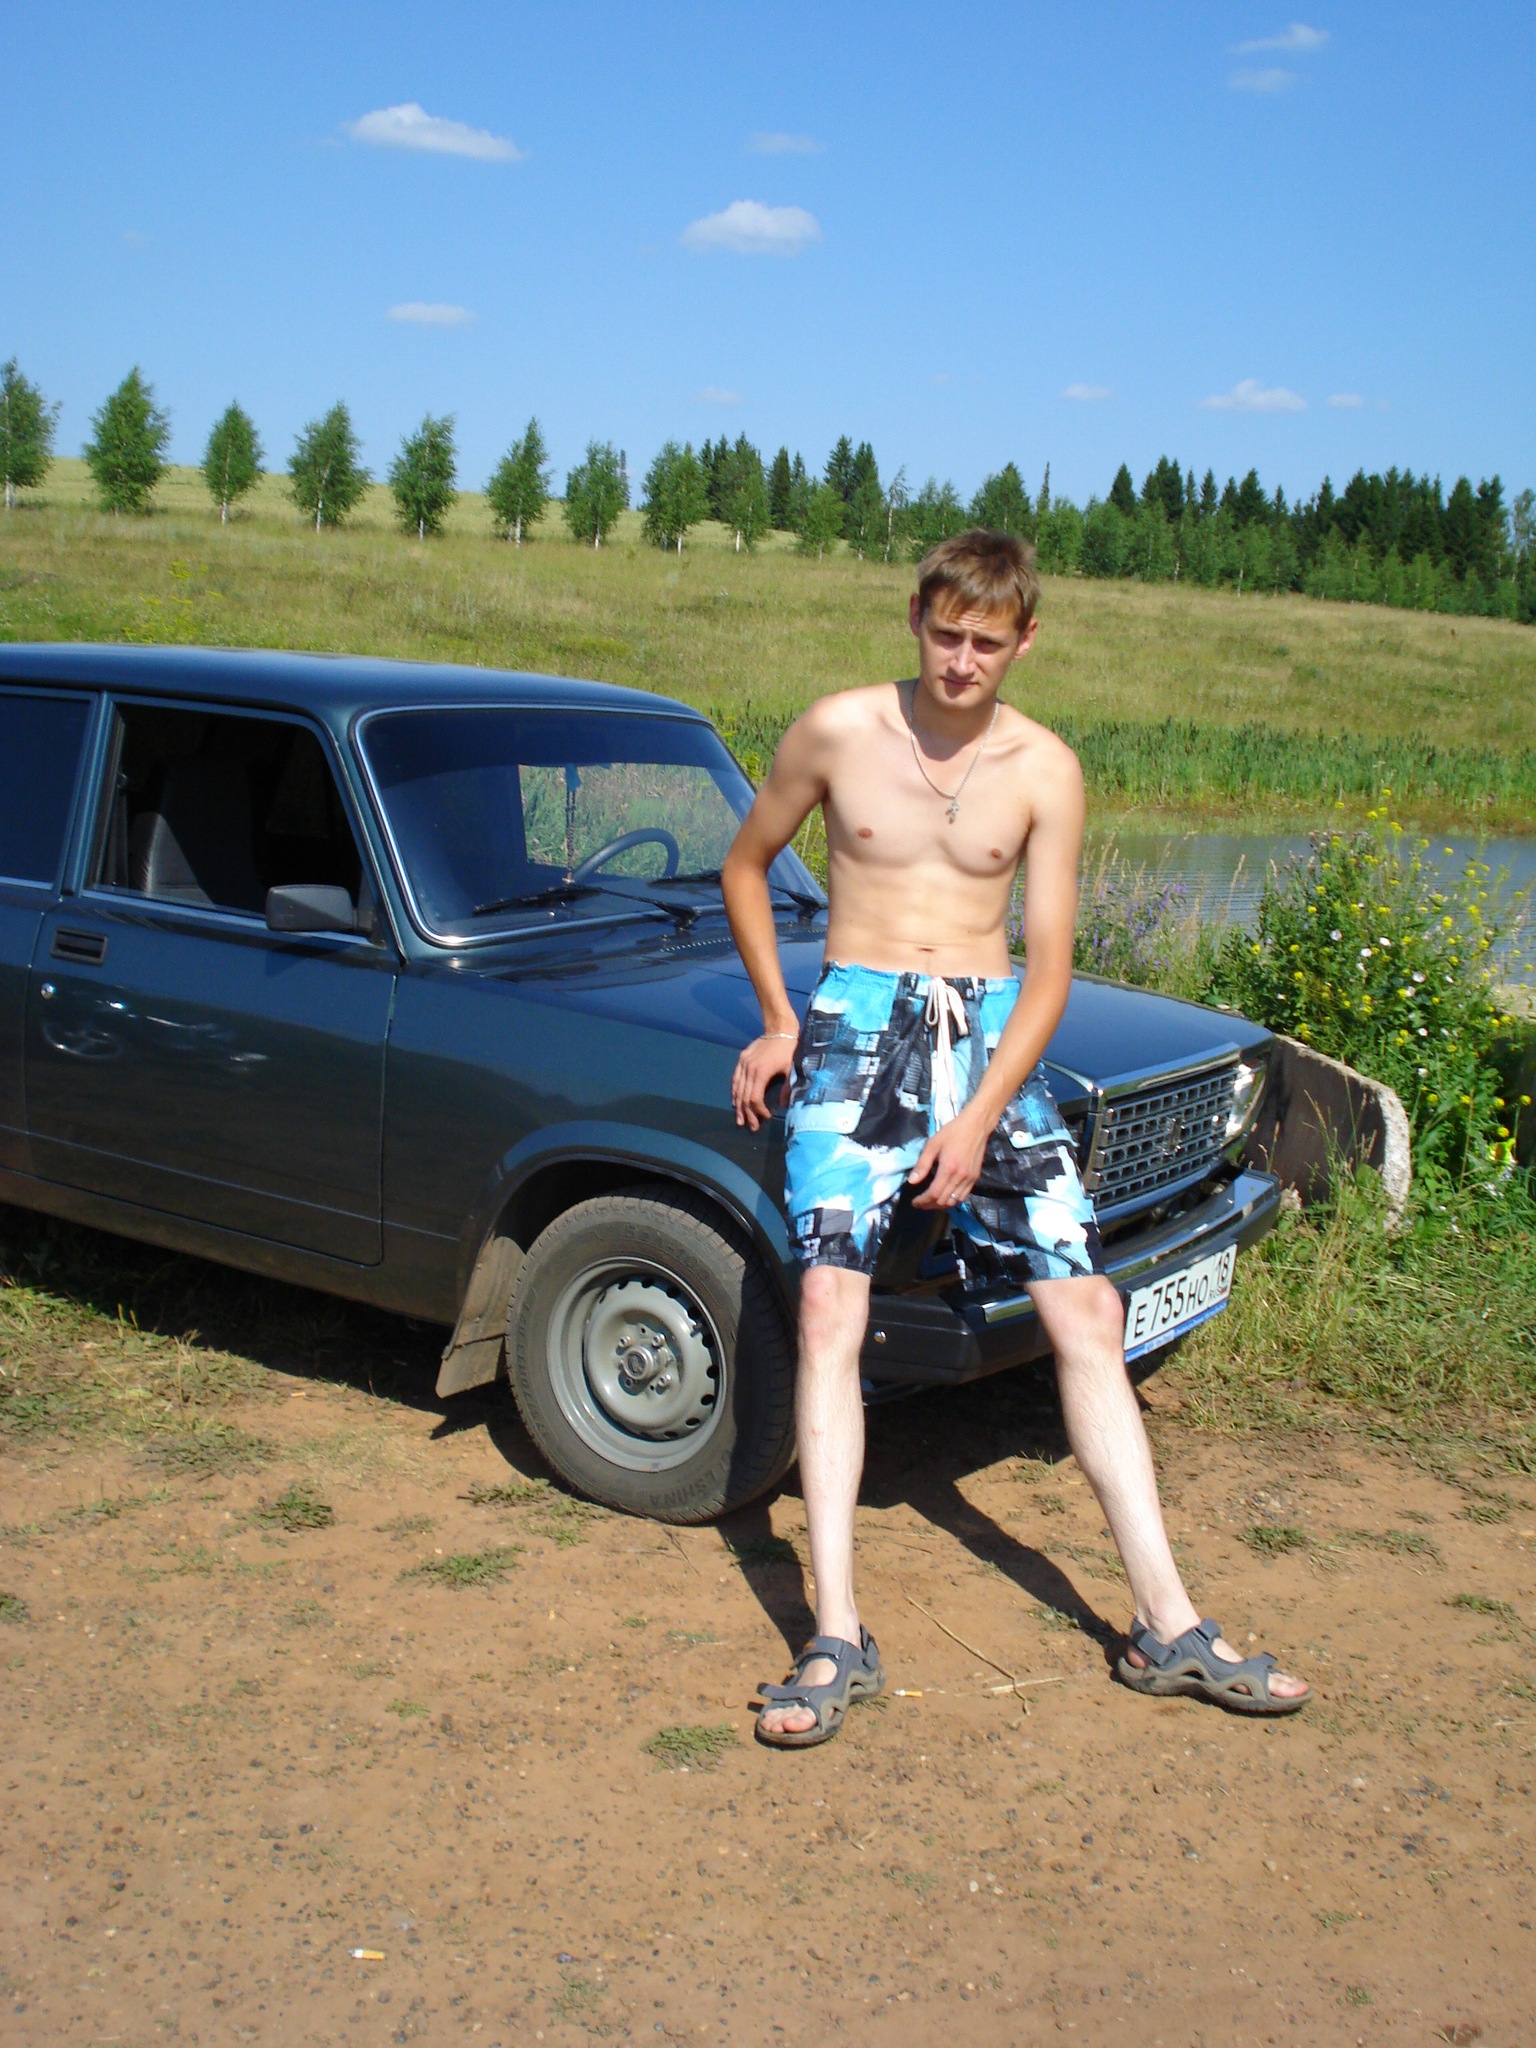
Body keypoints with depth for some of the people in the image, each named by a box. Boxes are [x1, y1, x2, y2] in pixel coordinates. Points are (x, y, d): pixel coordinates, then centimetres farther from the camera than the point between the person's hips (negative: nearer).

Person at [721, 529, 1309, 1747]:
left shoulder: (1045, 770, 1)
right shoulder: (837, 732, 0)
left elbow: (1049, 968, -1)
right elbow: (747, 867, 14)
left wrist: (979, 1122, -12)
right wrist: (777, 1021, 4)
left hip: (995, 1037, 2)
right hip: (857, 1026, -1)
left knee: (1088, 1314, -3)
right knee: (830, 1306, -16)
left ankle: (1167, 1627, 6)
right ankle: (837, 1640, -12)